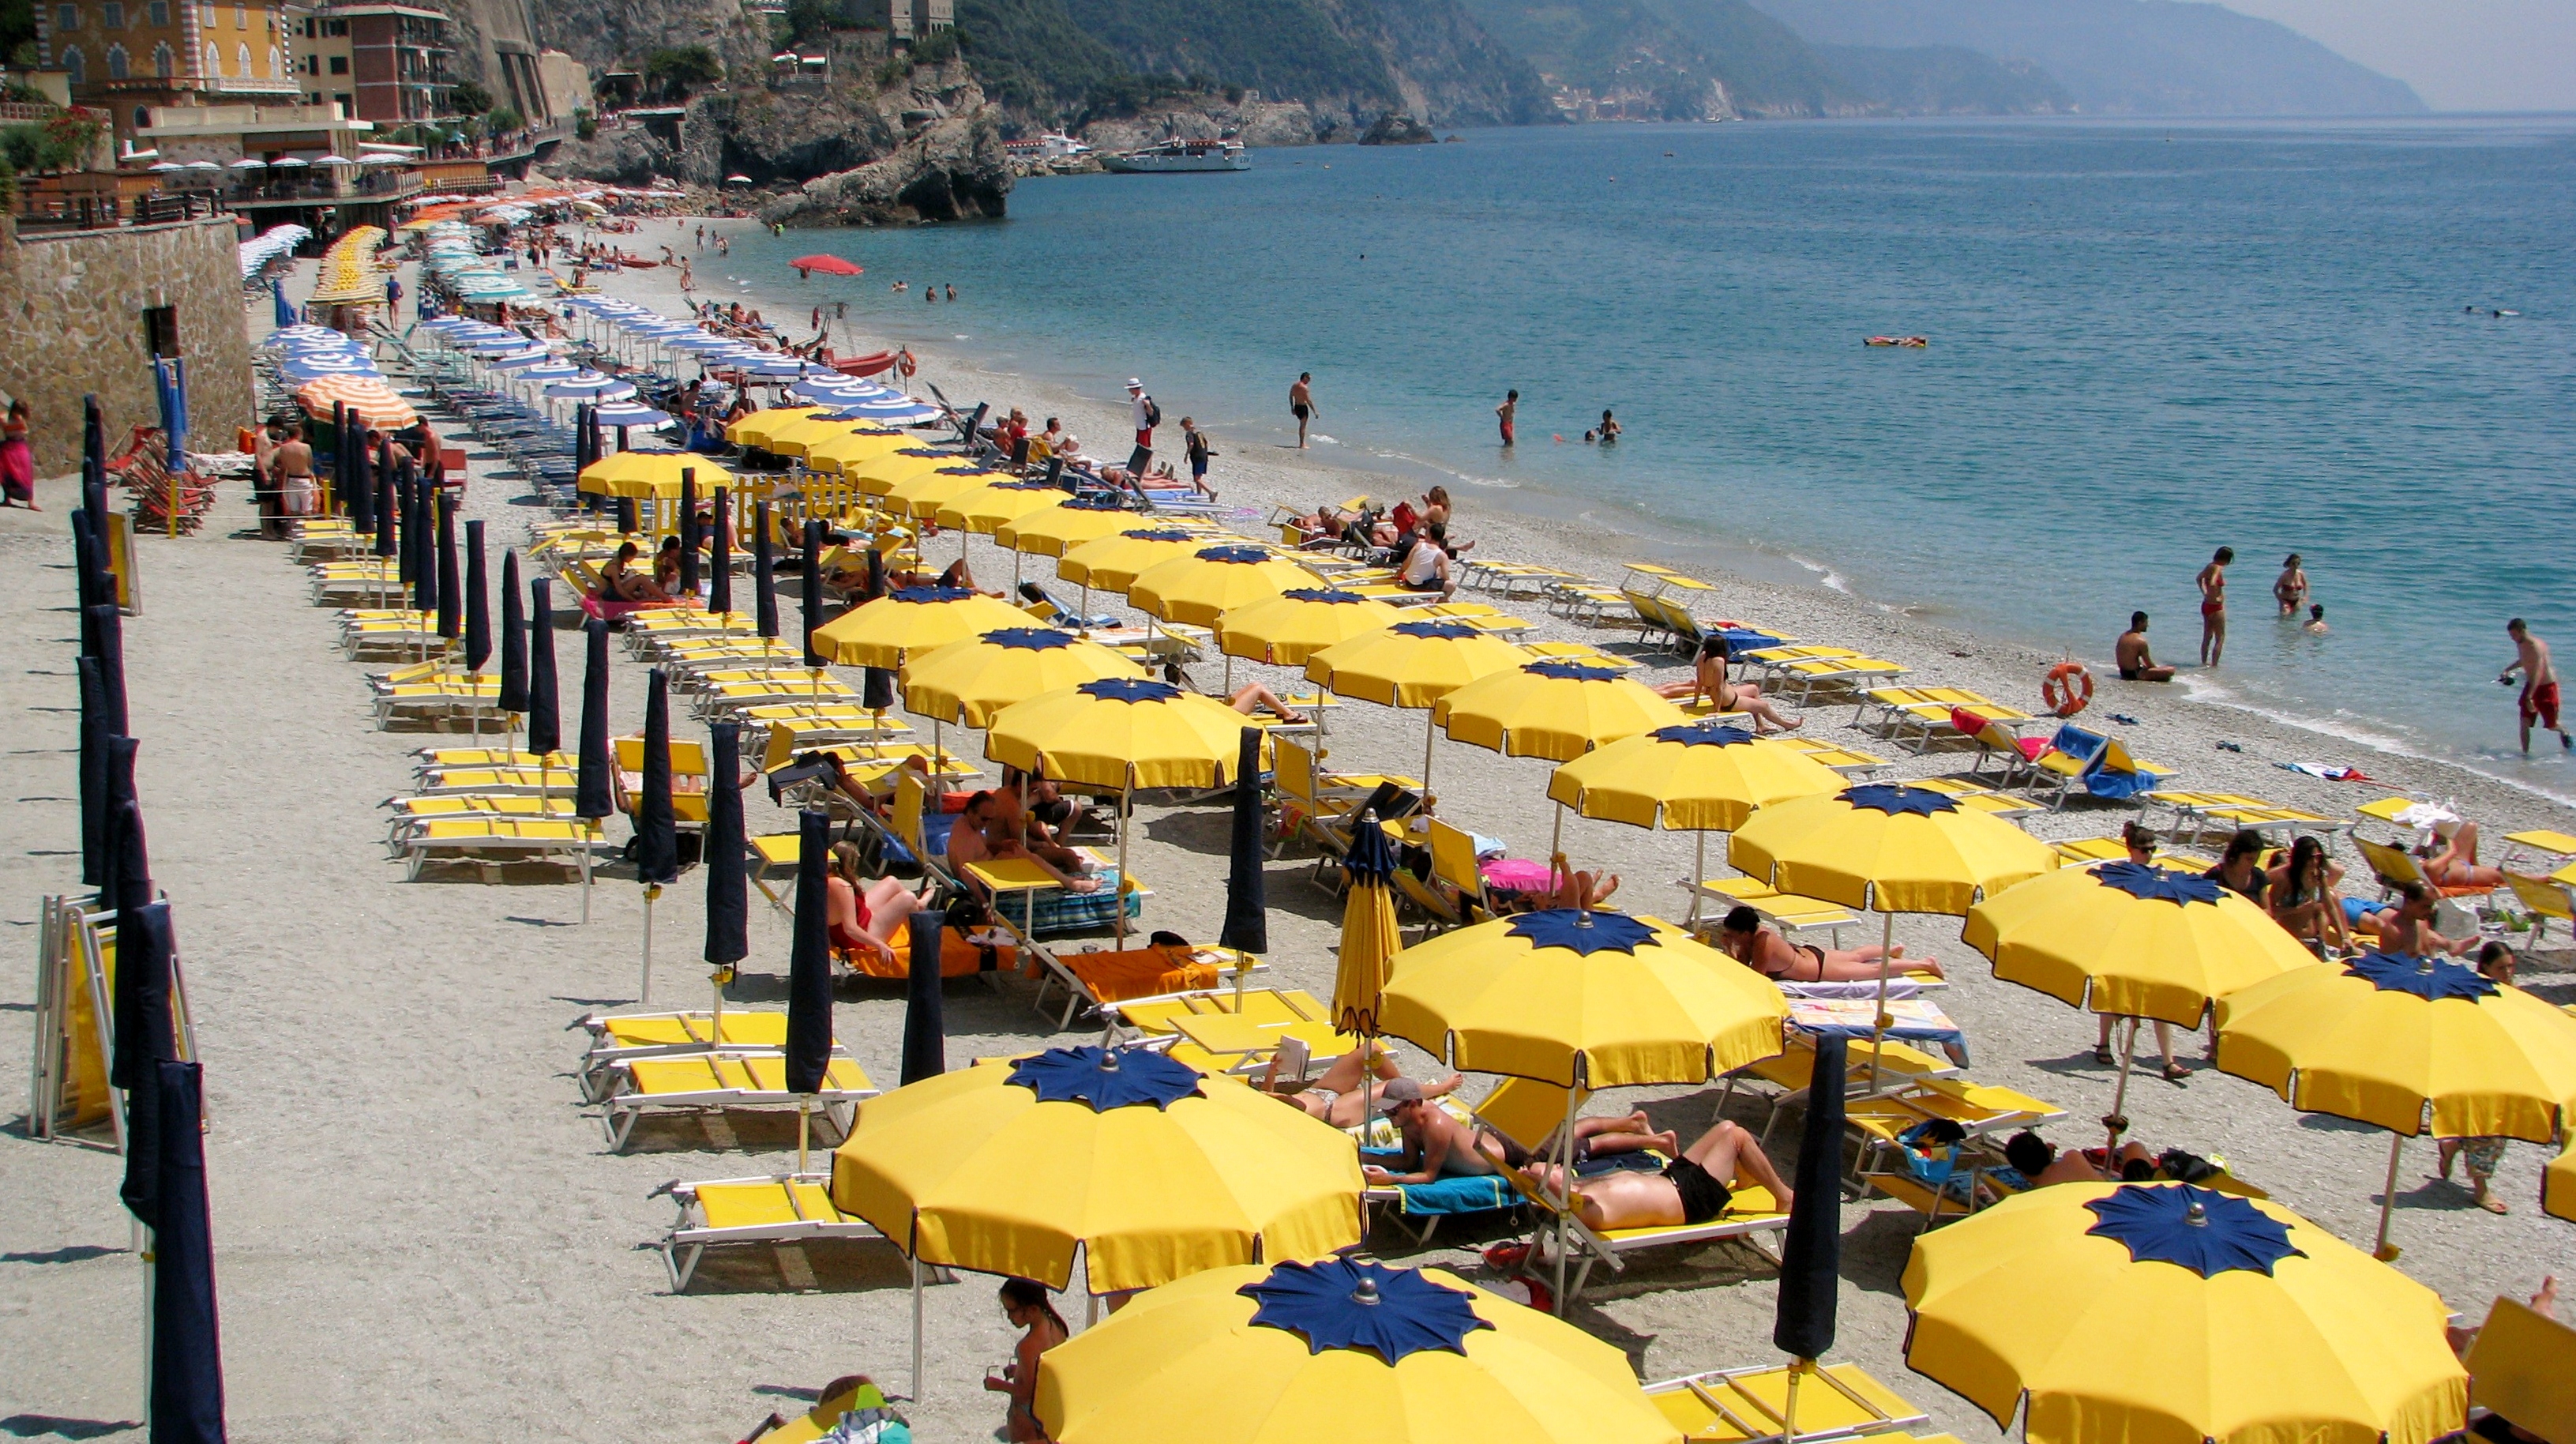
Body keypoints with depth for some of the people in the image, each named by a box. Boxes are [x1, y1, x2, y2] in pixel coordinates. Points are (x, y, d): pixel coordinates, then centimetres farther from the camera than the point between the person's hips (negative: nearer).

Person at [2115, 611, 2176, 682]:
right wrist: (2157, 669, 8)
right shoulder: (2141, 641, -19)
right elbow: (2148, 664, -12)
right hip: (2135, 674, -9)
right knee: (2170, 670, -17)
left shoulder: (2122, 636, 5)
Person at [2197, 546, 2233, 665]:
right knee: (2220, 639, 0)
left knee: (2207, 637, 19)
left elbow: (2199, 578, 22)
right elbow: (2212, 584, -35)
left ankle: (2204, 662, 26)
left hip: (2206, 605, 9)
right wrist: (2215, 598, -22)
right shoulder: (2218, 568, -20)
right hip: (2216, 607, -9)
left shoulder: (2210, 566, 6)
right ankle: (2214, 665, -3)